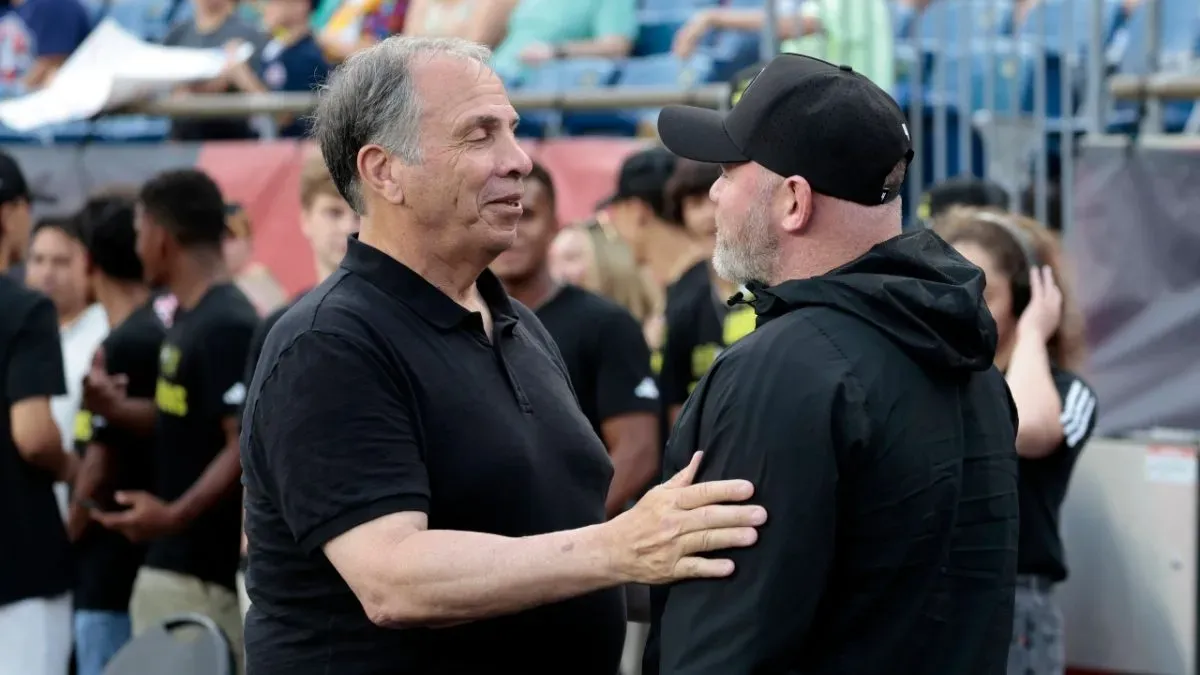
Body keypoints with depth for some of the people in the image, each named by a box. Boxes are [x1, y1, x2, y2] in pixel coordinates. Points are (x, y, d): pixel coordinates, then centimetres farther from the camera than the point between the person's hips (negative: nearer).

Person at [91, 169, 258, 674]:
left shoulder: (229, 327, -17)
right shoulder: (187, 319, 14)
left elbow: (247, 447, -22)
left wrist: (174, 516, -28)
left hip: (205, 571, -10)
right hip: (170, 562, 10)